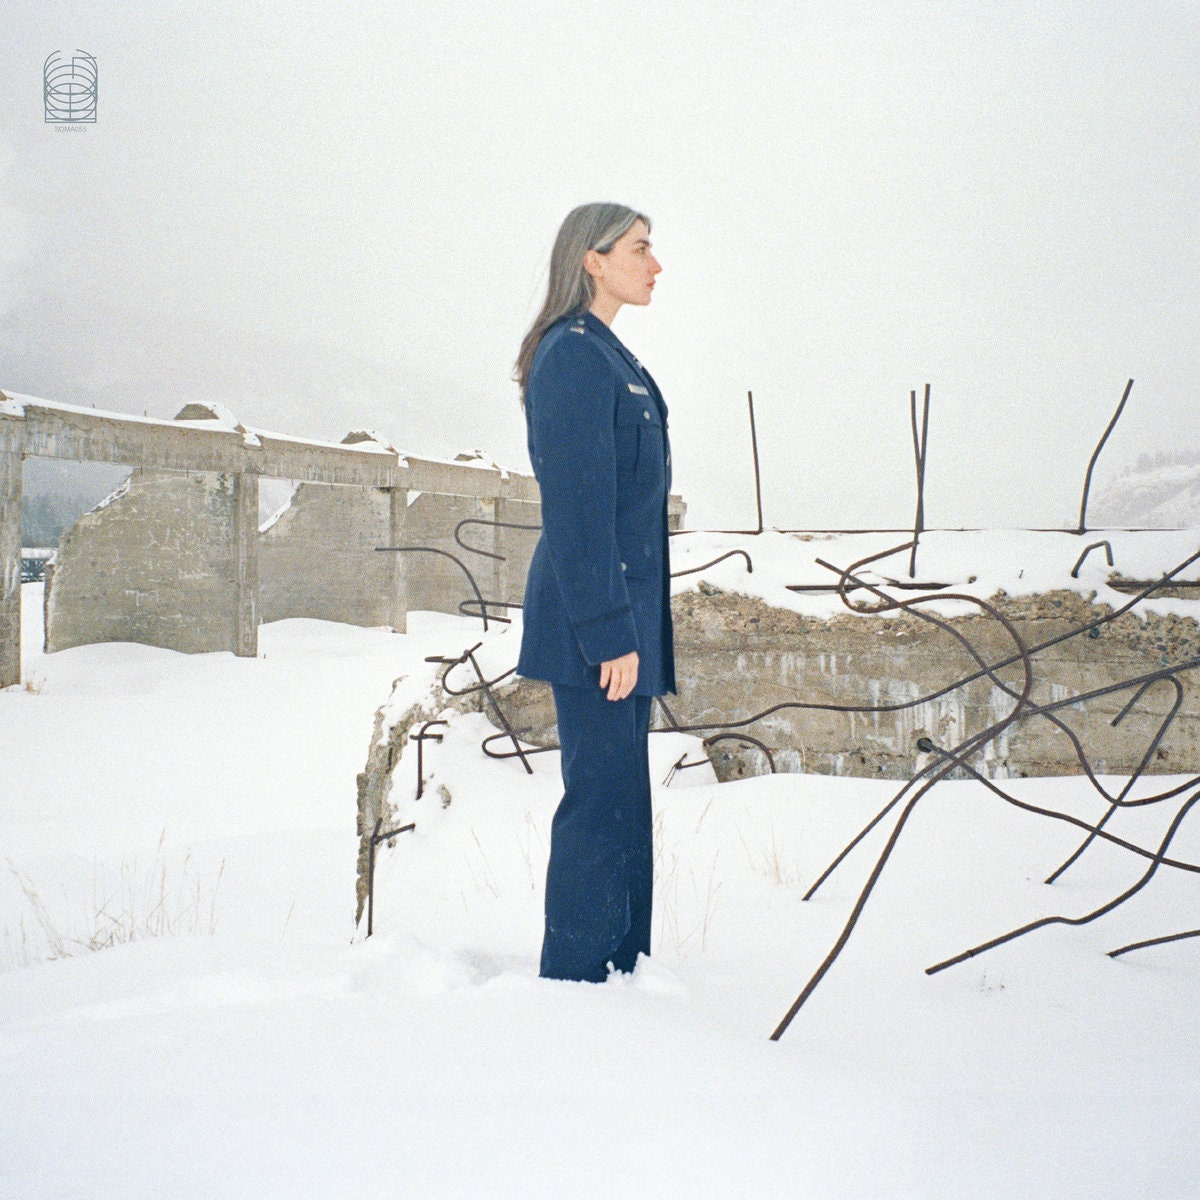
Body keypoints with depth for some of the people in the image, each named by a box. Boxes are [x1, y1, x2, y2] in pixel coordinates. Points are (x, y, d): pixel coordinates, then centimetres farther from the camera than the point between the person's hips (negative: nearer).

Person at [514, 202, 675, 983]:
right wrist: (610, 632, -21)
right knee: (603, 797, -7)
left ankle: (619, 971, 21)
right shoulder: (575, 355, -12)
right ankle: (576, 978, 0)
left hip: (622, 612, 10)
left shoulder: (606, 356, 19)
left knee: (621, 799, 13)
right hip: (598, 617, -10)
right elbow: (578, 508, -18)